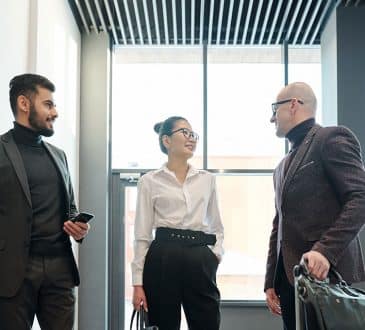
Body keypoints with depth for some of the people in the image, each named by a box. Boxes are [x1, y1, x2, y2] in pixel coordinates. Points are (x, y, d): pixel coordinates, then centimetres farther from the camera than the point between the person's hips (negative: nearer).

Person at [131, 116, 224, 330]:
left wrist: (216, 254, 2)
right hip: (163, 260, -2)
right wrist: (138, 282, -3)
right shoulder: (150, 181, 4)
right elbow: (142, 234, 2)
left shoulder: (207, 179, 13)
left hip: (200, 263, 3)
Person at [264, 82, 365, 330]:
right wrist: (271, 281, 15)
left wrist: (325, 250, -25)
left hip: (327, 276, -7)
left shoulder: (332, 139, -3)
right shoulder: (283, 166, 22)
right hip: (290, 277, 8)